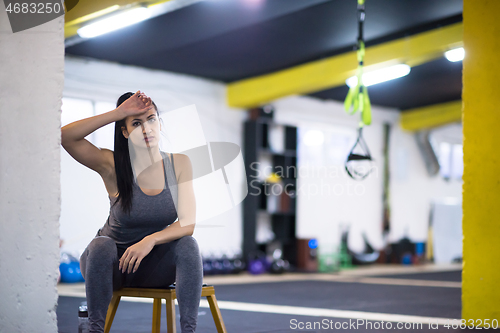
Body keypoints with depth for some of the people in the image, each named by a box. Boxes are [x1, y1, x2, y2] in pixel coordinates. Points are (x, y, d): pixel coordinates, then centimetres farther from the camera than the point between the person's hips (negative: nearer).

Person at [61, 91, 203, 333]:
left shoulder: (179, 164, -6)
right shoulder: (112, 166, -12)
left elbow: (188, 224, -12)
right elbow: (64, 136, -27)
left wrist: (150, 240, -30)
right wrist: (118, 113, -27)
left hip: (155, 264, 2)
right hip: (112, 262, -1)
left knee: (187, 244, -26)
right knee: (101, 246, -33)